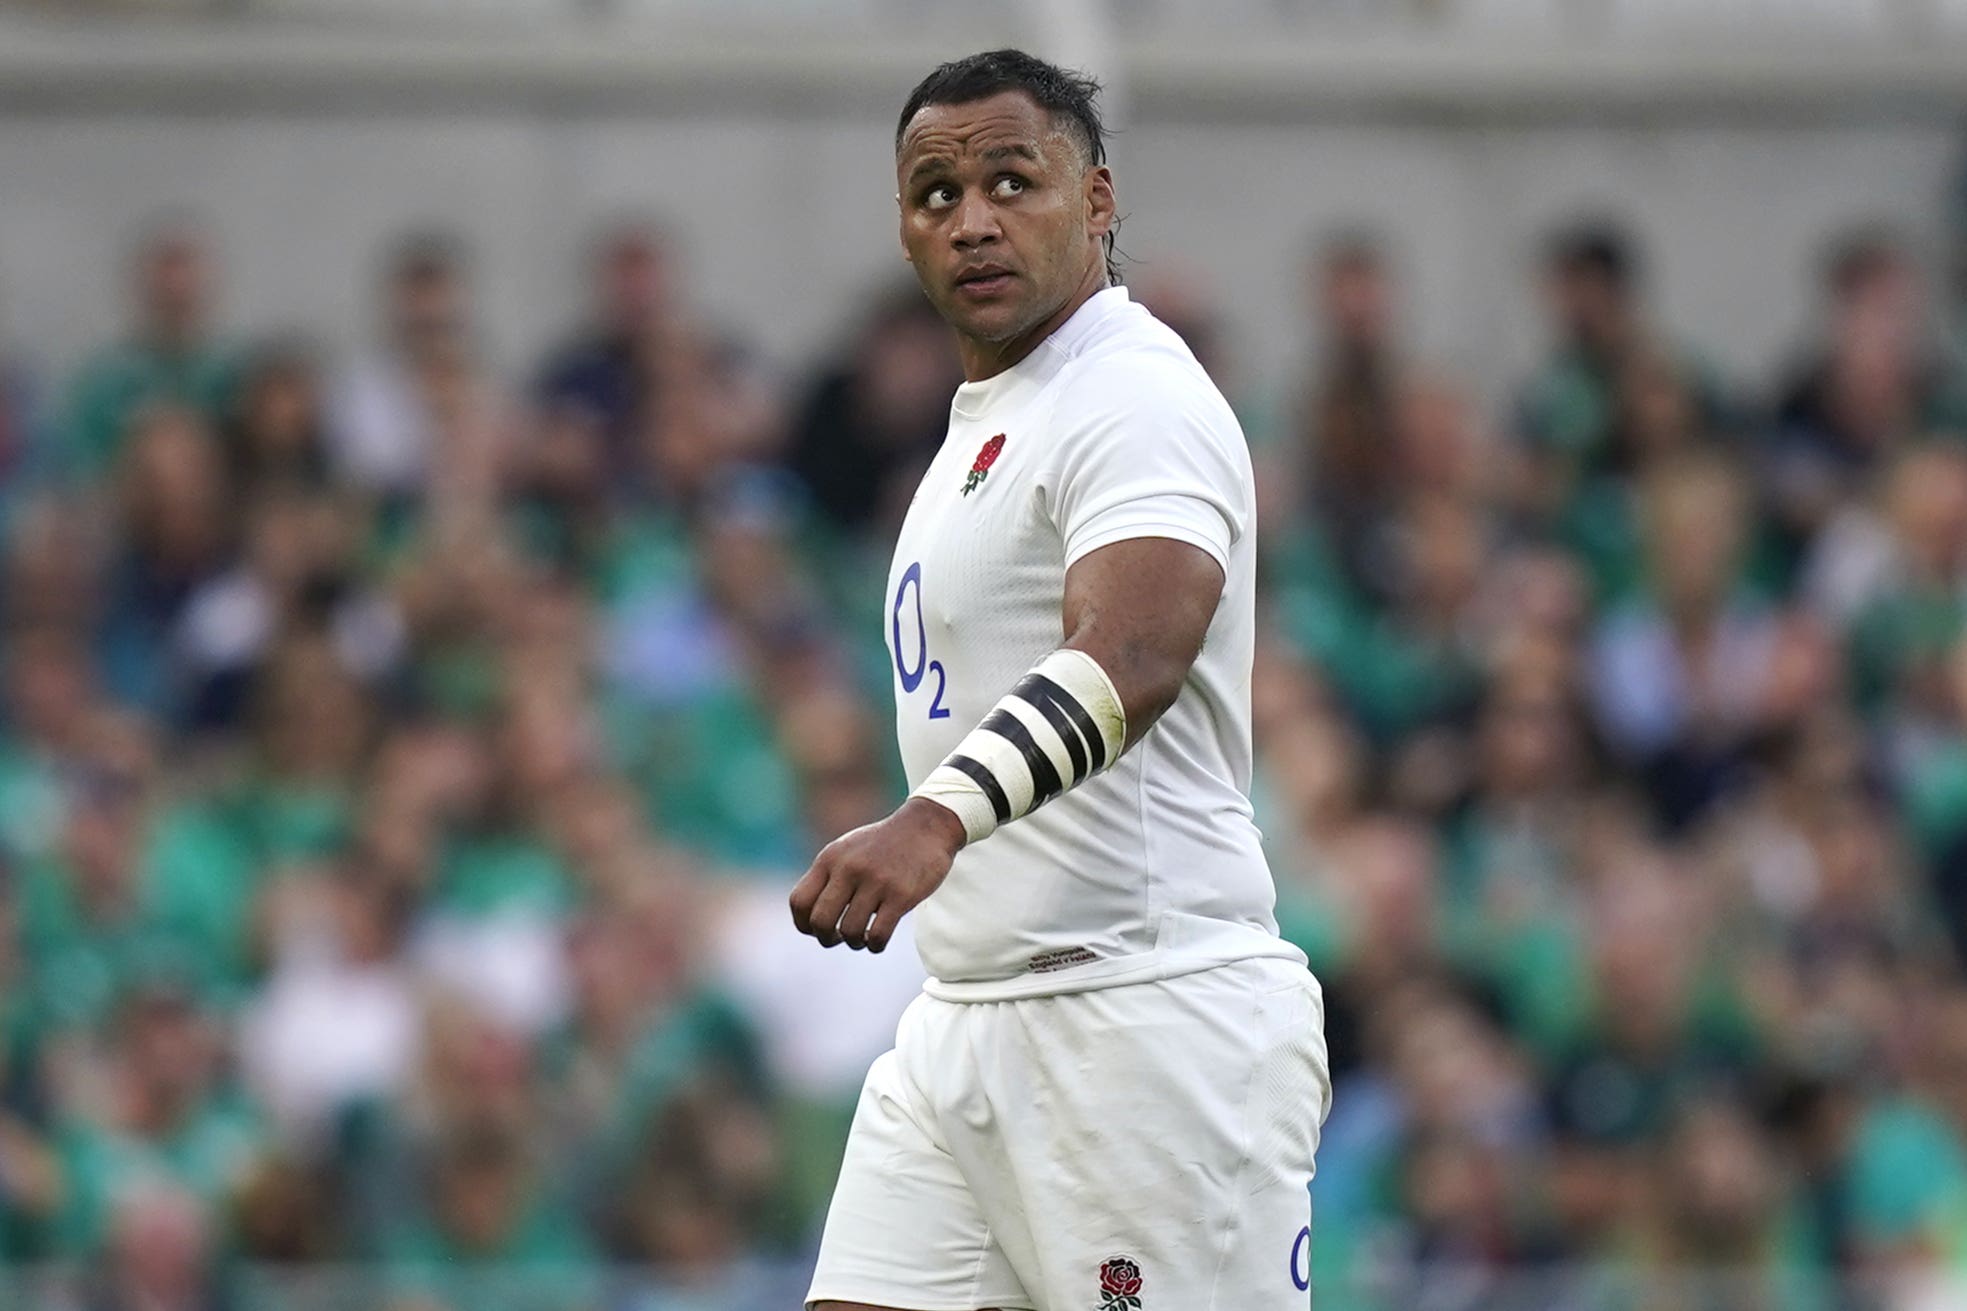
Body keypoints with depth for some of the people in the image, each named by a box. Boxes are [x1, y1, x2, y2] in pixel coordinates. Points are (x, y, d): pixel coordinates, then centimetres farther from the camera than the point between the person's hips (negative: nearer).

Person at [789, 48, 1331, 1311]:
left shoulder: (1136, 397, -13)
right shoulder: (987, 422, 20)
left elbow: (1132, 659, -32)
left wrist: (935, 820, -47)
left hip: (1153, 1019, -10)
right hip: (966, 1020, 10)